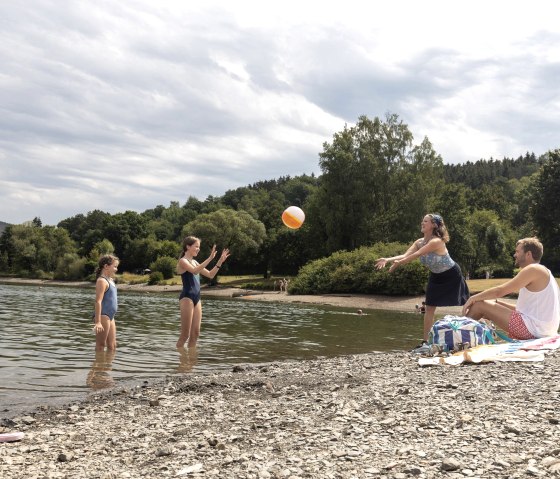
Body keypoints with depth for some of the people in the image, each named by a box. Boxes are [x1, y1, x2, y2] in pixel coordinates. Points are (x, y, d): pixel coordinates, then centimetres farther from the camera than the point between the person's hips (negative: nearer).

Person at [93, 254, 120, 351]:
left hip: (110, 316, 10)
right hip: (103, 316, -10)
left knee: (112, 346, 13)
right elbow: (98, 301, -20)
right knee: (100, 345, -1)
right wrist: (98, 322, -26)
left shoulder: (110, 280, 16)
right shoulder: (102, 281, -13)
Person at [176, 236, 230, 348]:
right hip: (186, 298, -8)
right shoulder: (183, 261, -7)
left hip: (196, 298, 8)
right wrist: (210, 258, -30)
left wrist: (220, 261, 8)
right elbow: (195, 271, -26)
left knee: (195, 333, 6)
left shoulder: (195, 262, 19)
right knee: (185, 334, -7)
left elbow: (210, 274, 18)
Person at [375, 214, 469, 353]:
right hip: (436, 276, 7)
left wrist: (398, 263, -35)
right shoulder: (419, 242, -7)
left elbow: (416, 255, -34)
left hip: (451, 275, -7)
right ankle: (426, 342, 1)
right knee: (429, 307, -1)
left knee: (463, 306, 4)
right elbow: (405, 255, -18)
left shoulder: (437, 242, -31)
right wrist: (388, 259, -33)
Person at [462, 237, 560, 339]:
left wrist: (473, 298, -2)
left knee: (479, 305, -6)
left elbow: (499, 291, -15)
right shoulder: (543, 272, 19)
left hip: (532, 327, -10)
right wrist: (495, 302, 13)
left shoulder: (533, 270, -11)